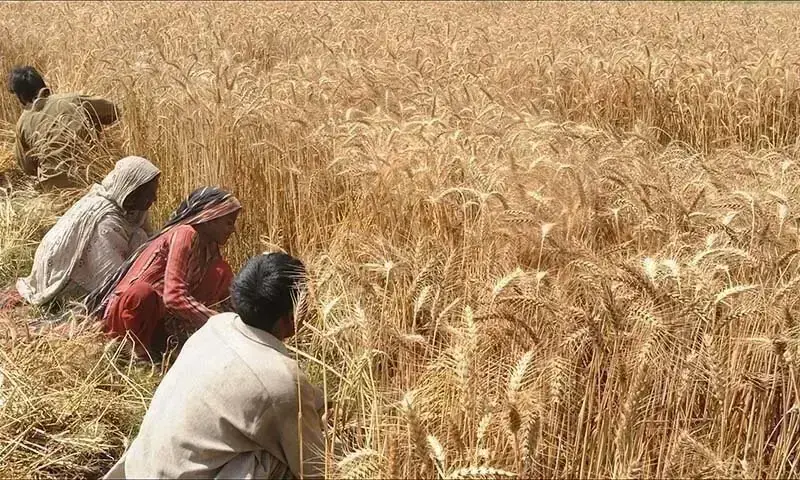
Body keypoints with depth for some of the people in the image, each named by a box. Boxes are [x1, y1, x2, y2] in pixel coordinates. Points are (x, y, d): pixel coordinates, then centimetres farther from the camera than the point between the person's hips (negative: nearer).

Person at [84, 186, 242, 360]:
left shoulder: (208, 243, 4)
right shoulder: (185, 235, -21)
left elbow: (223, 293, 13)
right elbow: (174, 296, -31)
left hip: (162, 312, 8)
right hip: (126, 310, -8)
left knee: (221, 271, -2)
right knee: (142, 293, -42)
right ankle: (142, 351, -14)